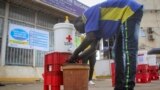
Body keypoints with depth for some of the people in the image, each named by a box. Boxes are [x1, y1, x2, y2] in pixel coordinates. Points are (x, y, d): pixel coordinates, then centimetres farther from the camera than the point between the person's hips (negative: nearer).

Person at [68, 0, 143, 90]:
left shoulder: (88, 14, -12)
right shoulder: (96, 27, 15)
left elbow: (90, 38, -24)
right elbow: (93, 48, 13)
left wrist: (75, 53, -12)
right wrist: (77, 58, 6)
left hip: (130, 10, -10)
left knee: (127, 50, -20)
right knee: (119, 51, 5)